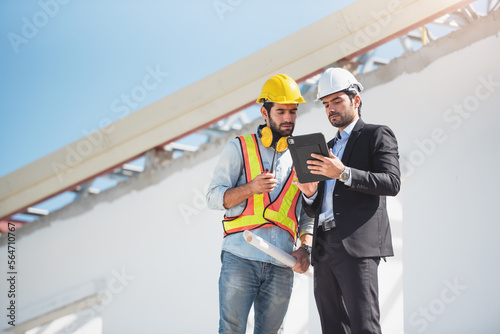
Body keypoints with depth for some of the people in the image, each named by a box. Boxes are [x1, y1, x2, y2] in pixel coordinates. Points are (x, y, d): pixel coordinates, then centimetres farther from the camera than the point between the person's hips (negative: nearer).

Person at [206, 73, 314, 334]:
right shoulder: (239, 148, 7)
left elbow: (308, 214, 17)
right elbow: (213, 197, 2)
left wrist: (305, 248, 0)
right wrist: (251, 188, -15)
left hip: (281, 266, 3)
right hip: (240, 258, -3)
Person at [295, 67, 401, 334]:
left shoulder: (377, 135, 7)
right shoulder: (327, 148, 27)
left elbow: (392, 183, -10)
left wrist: (344, 174, -20)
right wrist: (309, 193, 1)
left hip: (357, 245, -7)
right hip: (324, 249, 7)